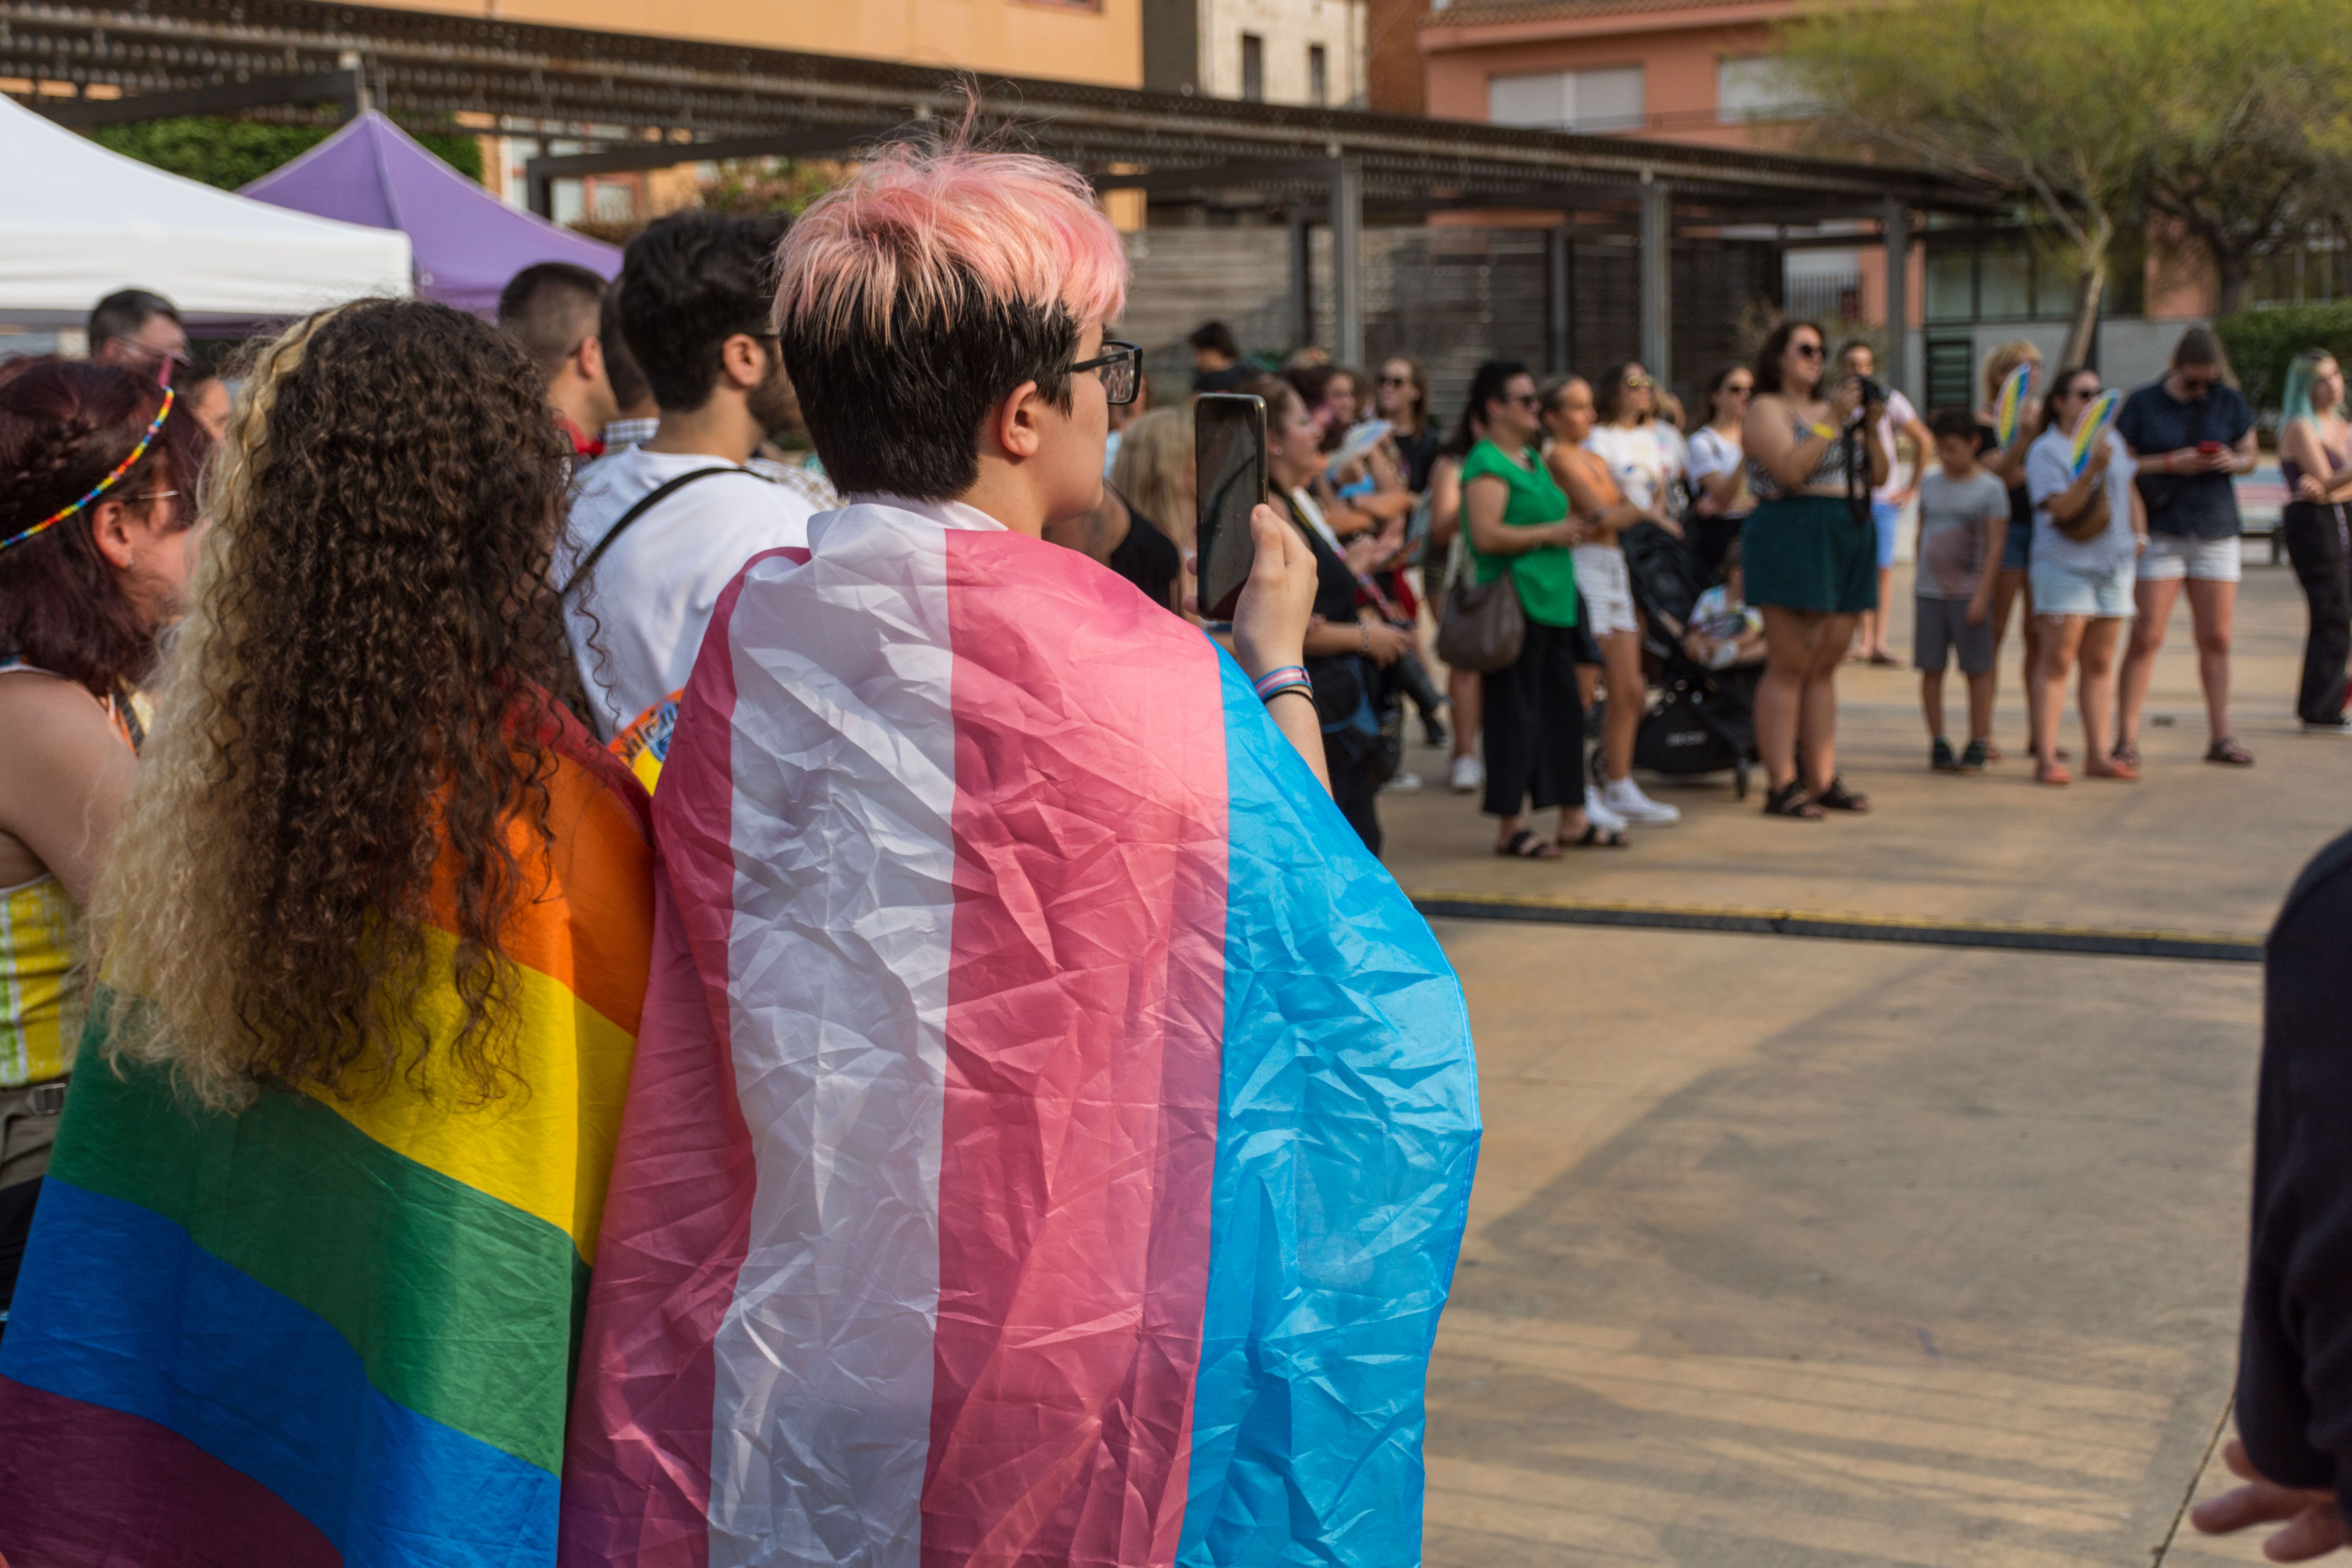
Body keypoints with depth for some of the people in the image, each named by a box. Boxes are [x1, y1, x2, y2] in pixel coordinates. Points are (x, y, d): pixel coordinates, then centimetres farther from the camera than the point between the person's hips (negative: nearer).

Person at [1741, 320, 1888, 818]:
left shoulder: (1832, 408, 21)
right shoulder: (1766, 409, -3)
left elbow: (1878, 475, 16)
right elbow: (1791, 469, -19)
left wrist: (1871, 426, 0)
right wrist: (1835, 419, -16)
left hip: (1849, 538, 8)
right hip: (1792, 538, -8)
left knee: (1825, 667, 8)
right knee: (1789, 666, -8)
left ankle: (1823, 781, 11)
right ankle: (1781, 786, -7)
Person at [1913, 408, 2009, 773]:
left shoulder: (1990, 488, -4)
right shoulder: (1930, 484, 9)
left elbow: (1996, 545, -8)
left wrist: (1982, 595, -14)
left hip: (1969, 594, -4)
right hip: (1929, 592, 4)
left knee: (1978, 669, 0)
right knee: (1931, 668, 4)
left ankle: (1978, 744, 6)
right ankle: (1938, 743, 10)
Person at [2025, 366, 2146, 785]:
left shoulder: (2111, 438, 12)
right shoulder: (2045, 451, -9)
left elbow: (2129, 490, 22)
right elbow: (2060, 508, -20)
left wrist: (2139, 535, 12)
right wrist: (2092, 469, -28)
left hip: (2113, 565, 6)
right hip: (2064, 566, -6)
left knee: (2100, 662, 8)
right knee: (2058, 660, -8)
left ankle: (2098, 754, 12)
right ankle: (2046, 758, -9)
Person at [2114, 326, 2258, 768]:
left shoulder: (2229, 403, 7)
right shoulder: (2142, 404, -1)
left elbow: (2250, 456, 14)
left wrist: (2233, 462, -9)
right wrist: (2170, 463, -16)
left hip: (2217, 532, 3)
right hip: (2160, 532, -3)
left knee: (2216, 639, 3)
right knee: (2147, 636, -8)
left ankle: (2220, 737, 9)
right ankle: (2128, 737, -4)